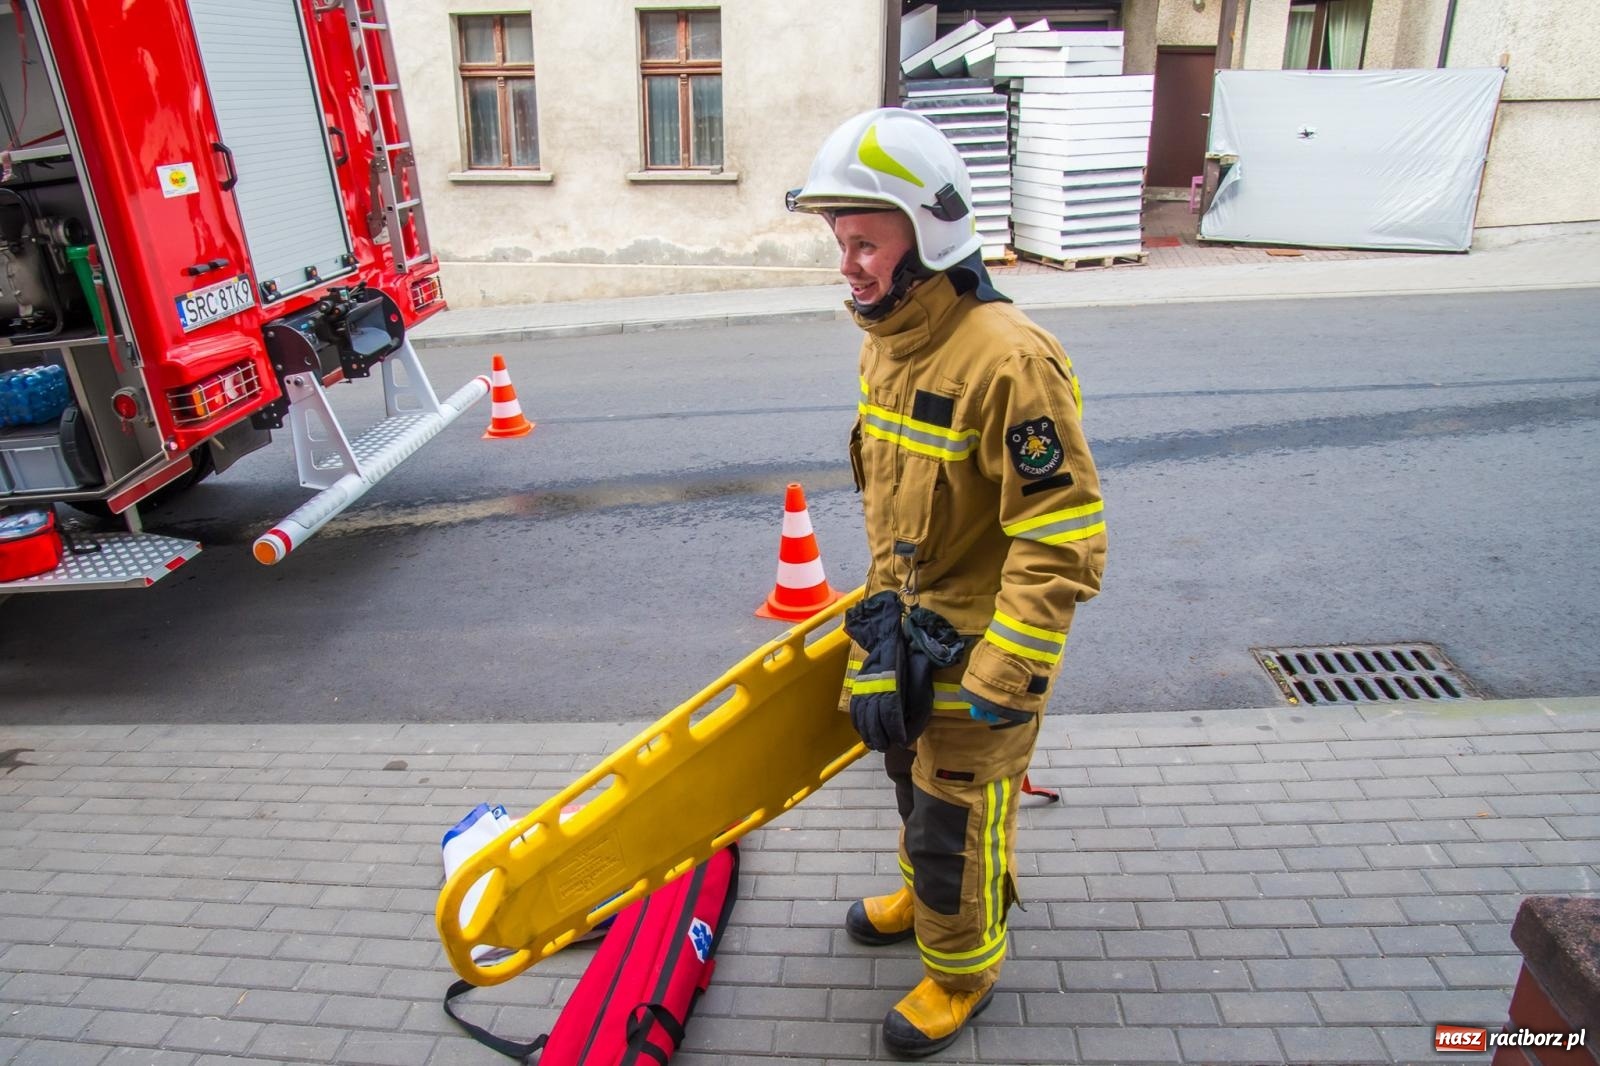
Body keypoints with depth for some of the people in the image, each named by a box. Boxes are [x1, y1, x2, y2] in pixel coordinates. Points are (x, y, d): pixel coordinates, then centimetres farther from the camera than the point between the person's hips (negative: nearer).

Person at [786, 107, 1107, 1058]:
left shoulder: (1007, 360, -29)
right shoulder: (887, 343, 0)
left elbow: (1063, 543, -28)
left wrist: (998, 683, -25)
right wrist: (887, 601, 13)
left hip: (980, 645, -8)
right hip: (910, 623, 8)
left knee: (955, 820, 9)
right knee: (913, 774, 28)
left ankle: (963, 973, 36)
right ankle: (928, 895, 55)